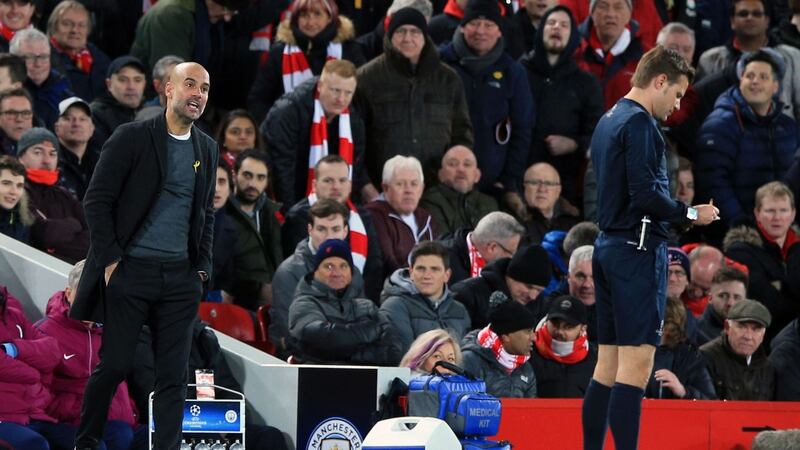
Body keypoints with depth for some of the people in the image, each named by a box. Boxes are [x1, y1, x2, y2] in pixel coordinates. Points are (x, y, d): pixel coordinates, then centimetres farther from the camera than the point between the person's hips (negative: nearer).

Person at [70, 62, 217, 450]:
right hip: (130, 270, -4)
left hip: (180, 276, 4)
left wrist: (202, 268, 10)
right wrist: (110, 258, -10)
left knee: (174, 375, 0)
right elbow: (96, 200, -5)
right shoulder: (132, 137, -4)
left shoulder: (207, 149, 12)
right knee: (114, 365, -2)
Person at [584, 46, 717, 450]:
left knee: (608, 366, 10)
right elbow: (645, 193, -20)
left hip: (609, 248, 10)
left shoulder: (608, 121, 18)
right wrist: (691, 214, -7)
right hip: (638, 250, -10)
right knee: (636, 364, -11)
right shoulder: (639, 123, -12)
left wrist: (679, 213, 16)